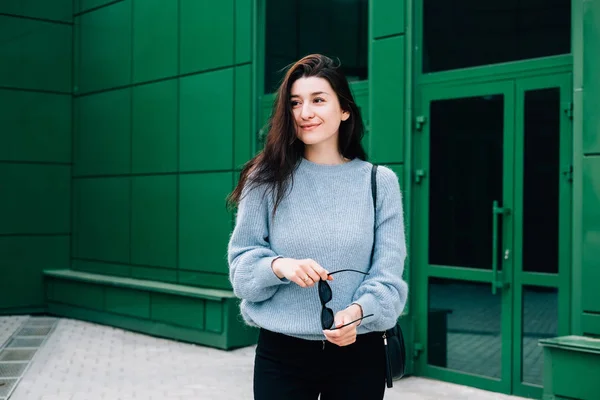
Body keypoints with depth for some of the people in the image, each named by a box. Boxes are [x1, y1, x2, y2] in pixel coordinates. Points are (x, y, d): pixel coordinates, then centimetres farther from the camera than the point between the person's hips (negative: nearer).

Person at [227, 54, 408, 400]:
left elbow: (388, 273, -5)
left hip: (358, 353, 0)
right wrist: (279, 266, -21)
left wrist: (358, 311, -24)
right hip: (280, 353, 0)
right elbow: (241, 261, -1)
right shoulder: (267, 178, 0)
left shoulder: (380, 181, 0)